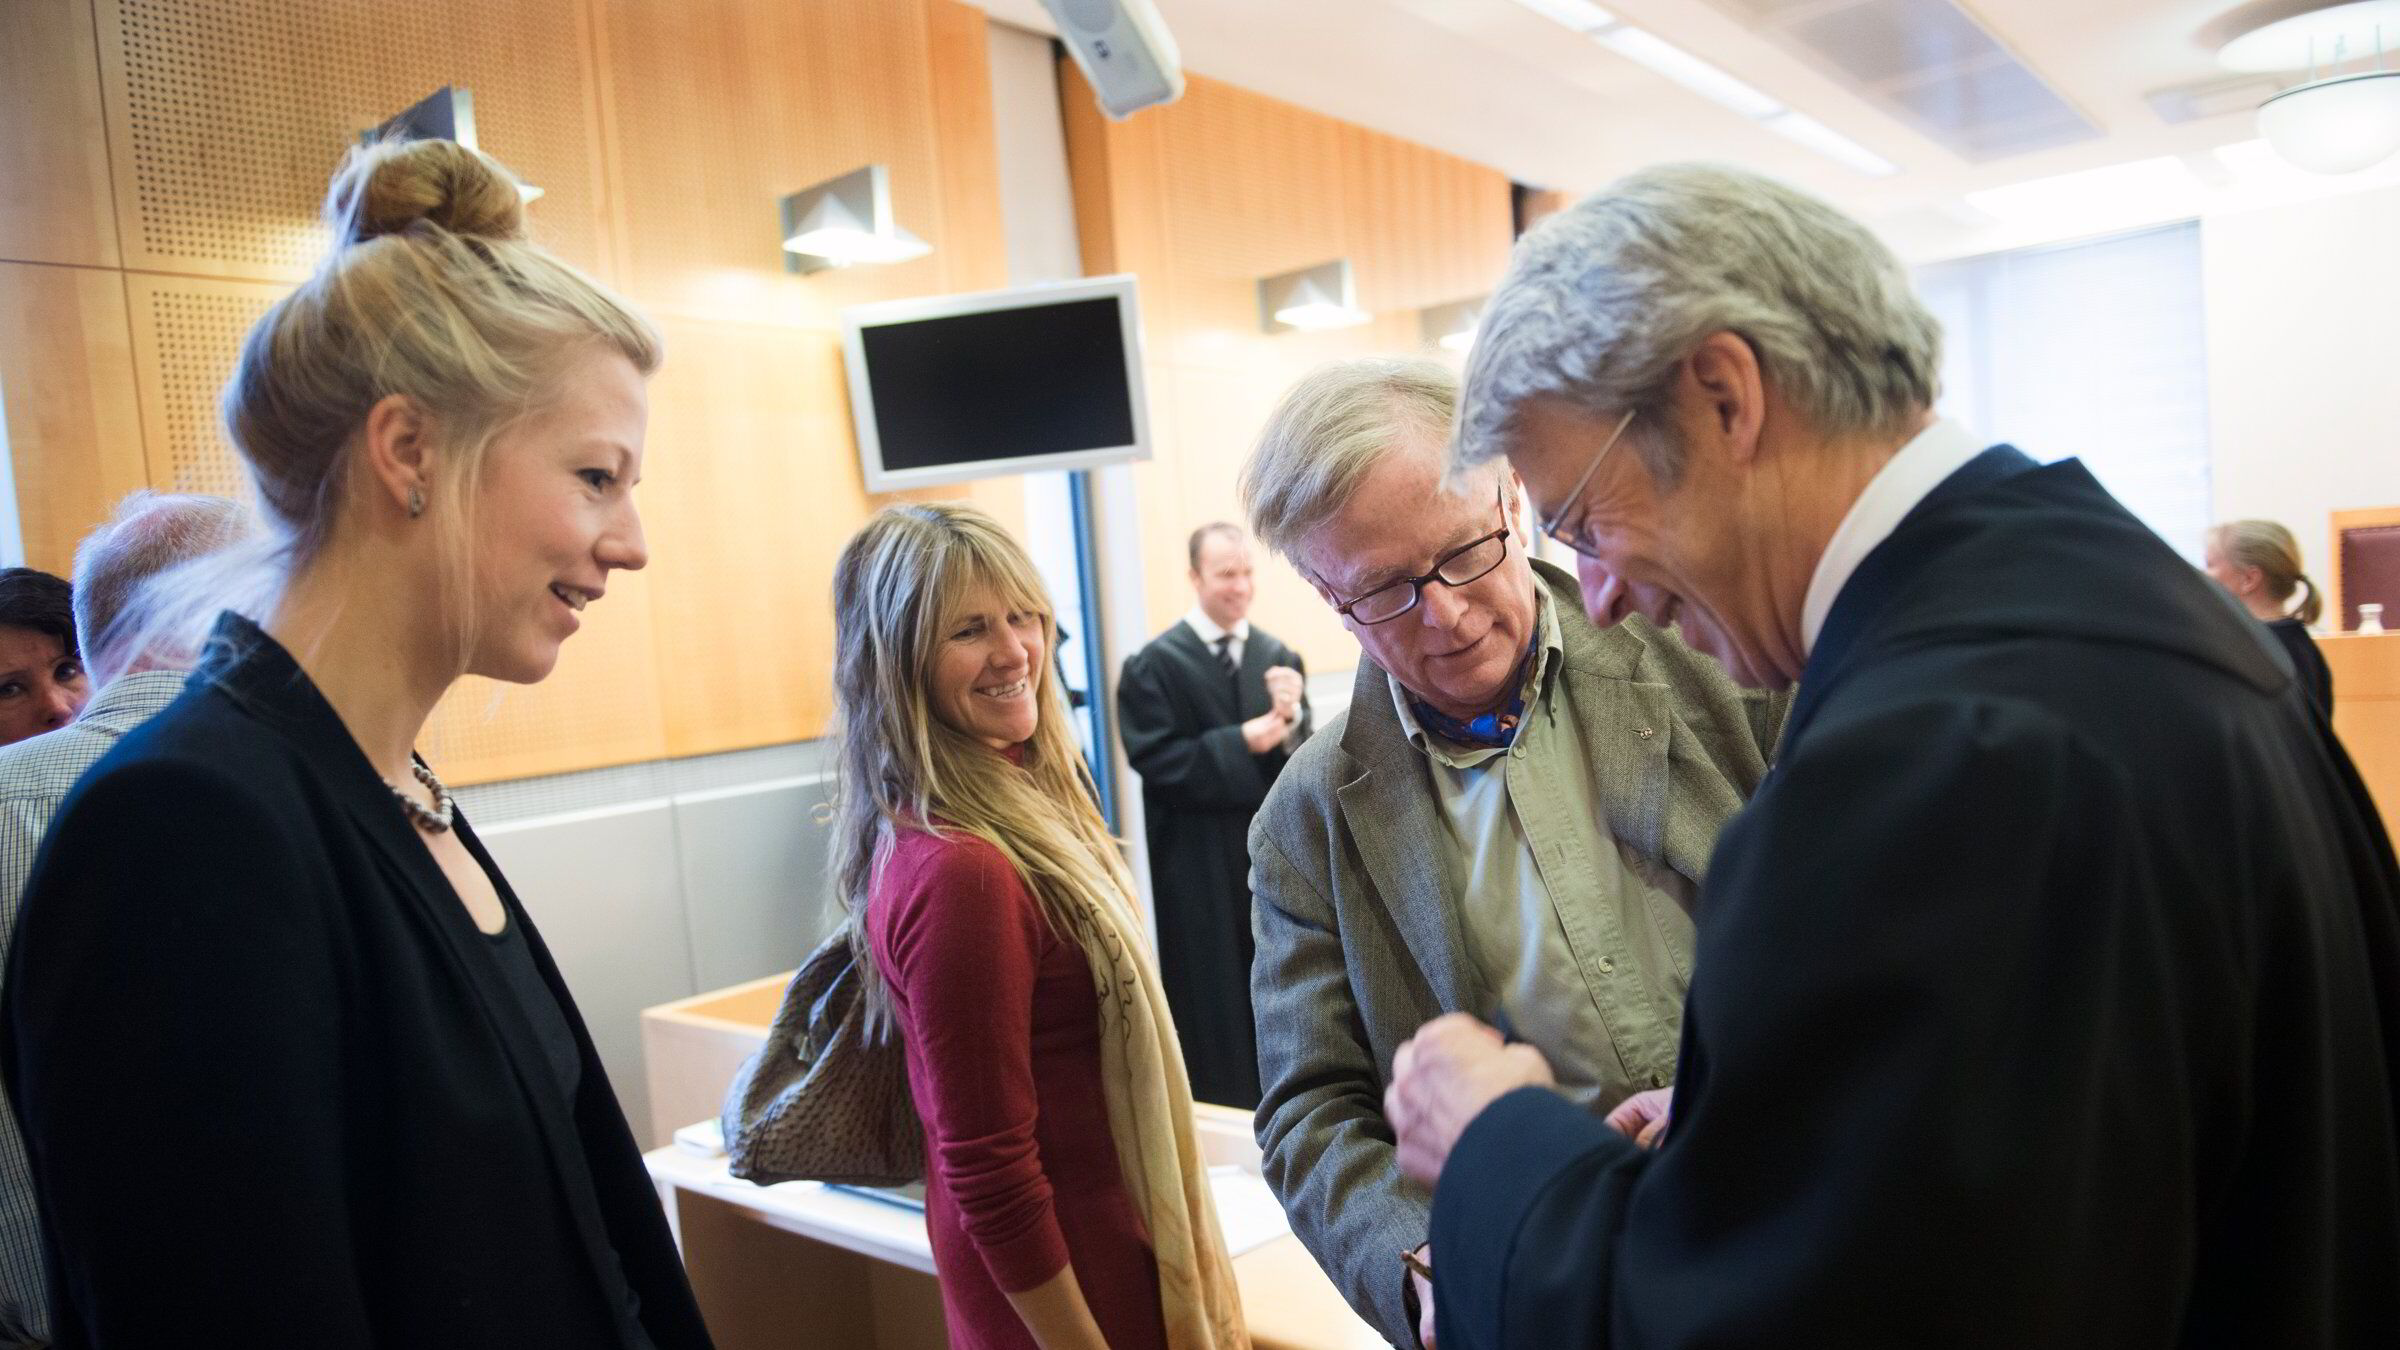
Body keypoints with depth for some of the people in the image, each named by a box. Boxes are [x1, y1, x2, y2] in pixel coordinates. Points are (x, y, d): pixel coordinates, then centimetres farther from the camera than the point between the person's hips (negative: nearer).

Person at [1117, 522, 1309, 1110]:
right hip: (1199, 864, -4)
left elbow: (1301, 762, 3)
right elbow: (1156, 761, -13)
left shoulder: (1278, 656, 6)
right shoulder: (1154, 664, -7)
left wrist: (1290, 720, -18)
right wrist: (1240, 743, -17)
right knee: (1216, 1005, 2)